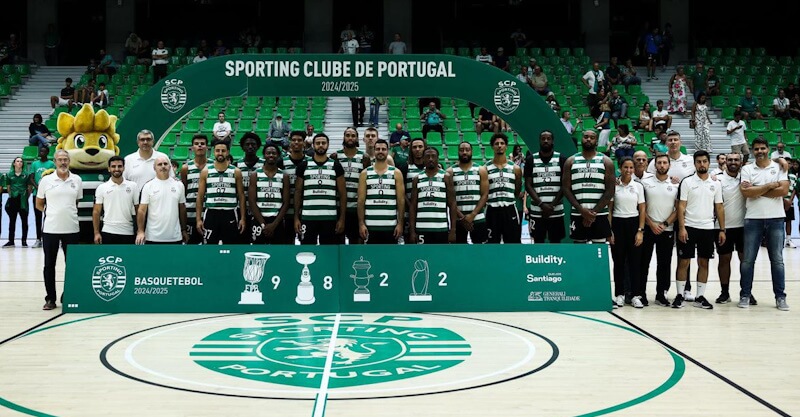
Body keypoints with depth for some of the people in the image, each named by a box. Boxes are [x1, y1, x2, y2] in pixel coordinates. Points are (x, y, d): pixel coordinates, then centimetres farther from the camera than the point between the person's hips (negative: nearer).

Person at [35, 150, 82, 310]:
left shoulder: (77, 180, 5)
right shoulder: (46, 180, 1)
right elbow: (39, 204, 10)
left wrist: (68, 212, 6)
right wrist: (50, 212, 3)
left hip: (71, 229, 1)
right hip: (50, 229, -1)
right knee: (49, 265, 4)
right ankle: (50, 299, 13)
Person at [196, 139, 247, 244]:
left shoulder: (236, 172, 4)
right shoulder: (206, 171, 4)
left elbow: (241, 197, 6)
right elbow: (200, 197, 5)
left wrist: (243, 218, -1)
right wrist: (198, 219, -1)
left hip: (230, 214, 0)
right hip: (211, 213, 0)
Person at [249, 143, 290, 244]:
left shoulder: (284, 176, 7)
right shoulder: (255, 174, 3)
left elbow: (286, 203, 2)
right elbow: (251, 202, -2)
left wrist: (274, 224, -9)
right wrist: (263, 224, -10)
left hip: (277, 221, 1)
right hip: (259, 221, -1)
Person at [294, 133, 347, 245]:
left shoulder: (336, 166, 6)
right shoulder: (303, 166, 7)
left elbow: (342, 193, 5)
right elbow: (298, 192, 9)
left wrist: (342, 218, -2)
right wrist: (296, 217, 2)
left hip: (330, 218, 0)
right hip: (307, 217, 0)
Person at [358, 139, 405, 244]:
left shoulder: (396, 173, 4)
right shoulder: (365, 173, 6)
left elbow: (401, 200, 2)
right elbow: (361, 200, 3)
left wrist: (400, 223, -5)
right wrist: (361, 223, -5)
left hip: (391, 225, 0)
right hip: (371, 225, 0)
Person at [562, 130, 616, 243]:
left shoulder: (606, 161, 4)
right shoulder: (571, 161, 7)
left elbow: (610, 190, -2)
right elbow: (566, 188, 2)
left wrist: (594, 212, -11)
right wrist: (581, 210, -11)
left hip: (600, 214, -1)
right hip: (577, 214, 1)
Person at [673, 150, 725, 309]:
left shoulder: (715, 184, 7)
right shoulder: (687, 182, -1)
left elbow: (719, 208, 9)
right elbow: (681, 206, -4)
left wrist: (722, 230, 4)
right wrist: (681, 228, -13)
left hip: (708, 228, 3)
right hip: (689, 227, -3)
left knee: (704, 263, 6)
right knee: (683, 262, 0)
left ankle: (700, 296, 13)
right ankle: (680, 295, 8)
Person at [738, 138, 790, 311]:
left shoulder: (779, 167, 4)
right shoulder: (747, 169, 4)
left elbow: (783, 190, -10)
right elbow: (746, 192, -10)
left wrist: (756, 191, -10)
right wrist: (770, 186, -9)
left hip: (776, 219, 0)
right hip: (753, 219, 0)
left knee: (777, 259, 5)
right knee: (748, 259, 3)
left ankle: (780, 296, 11)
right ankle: (745, 295, 12)